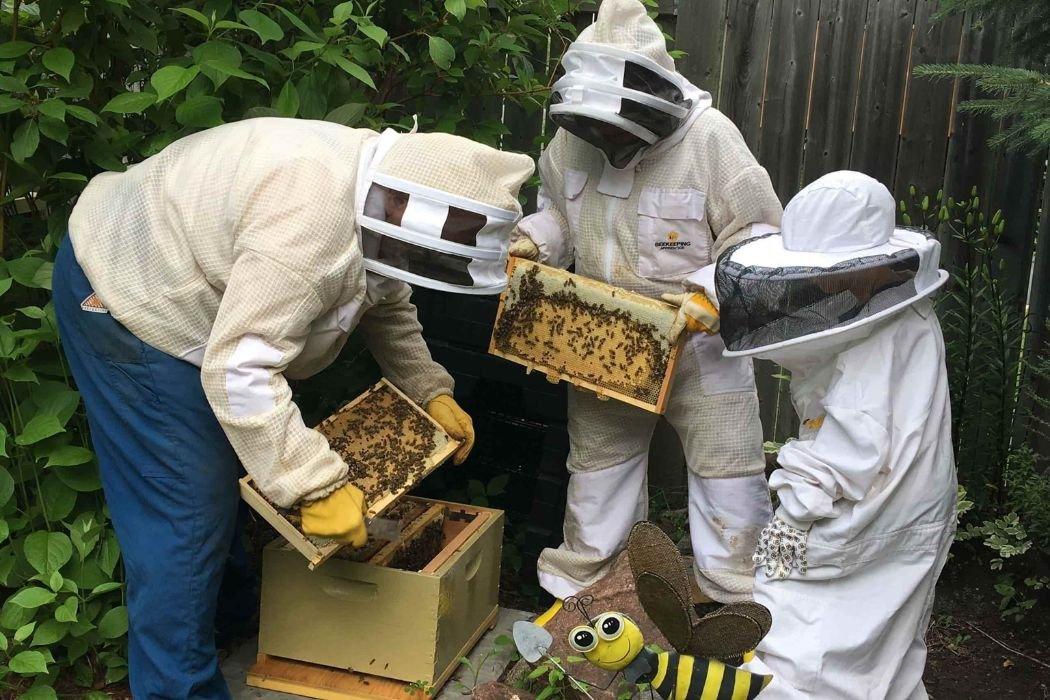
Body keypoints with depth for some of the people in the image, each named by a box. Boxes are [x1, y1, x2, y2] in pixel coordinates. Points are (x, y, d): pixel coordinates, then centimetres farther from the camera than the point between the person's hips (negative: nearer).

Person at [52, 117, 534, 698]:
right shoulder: (313, 222, -36)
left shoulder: (378, 198, -4)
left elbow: (387, 305, 13)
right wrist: (319, 487, -34)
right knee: (186, 512, -8)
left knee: (227, 465, 21)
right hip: (121, 296, -10)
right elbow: (238, 370, -38)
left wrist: (431, 392, 6)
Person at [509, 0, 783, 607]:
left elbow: (758, 237, -15)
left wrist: (709, 294, -29)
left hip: (700, 344, -4)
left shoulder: (710, 137, -20)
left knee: (728, 474, 4)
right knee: (597, 462, 18)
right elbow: (558, 209, 13)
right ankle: (576, 585, 36)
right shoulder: (575, 135, -6)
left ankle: (741, 603, 21)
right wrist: (531, 243, -7)